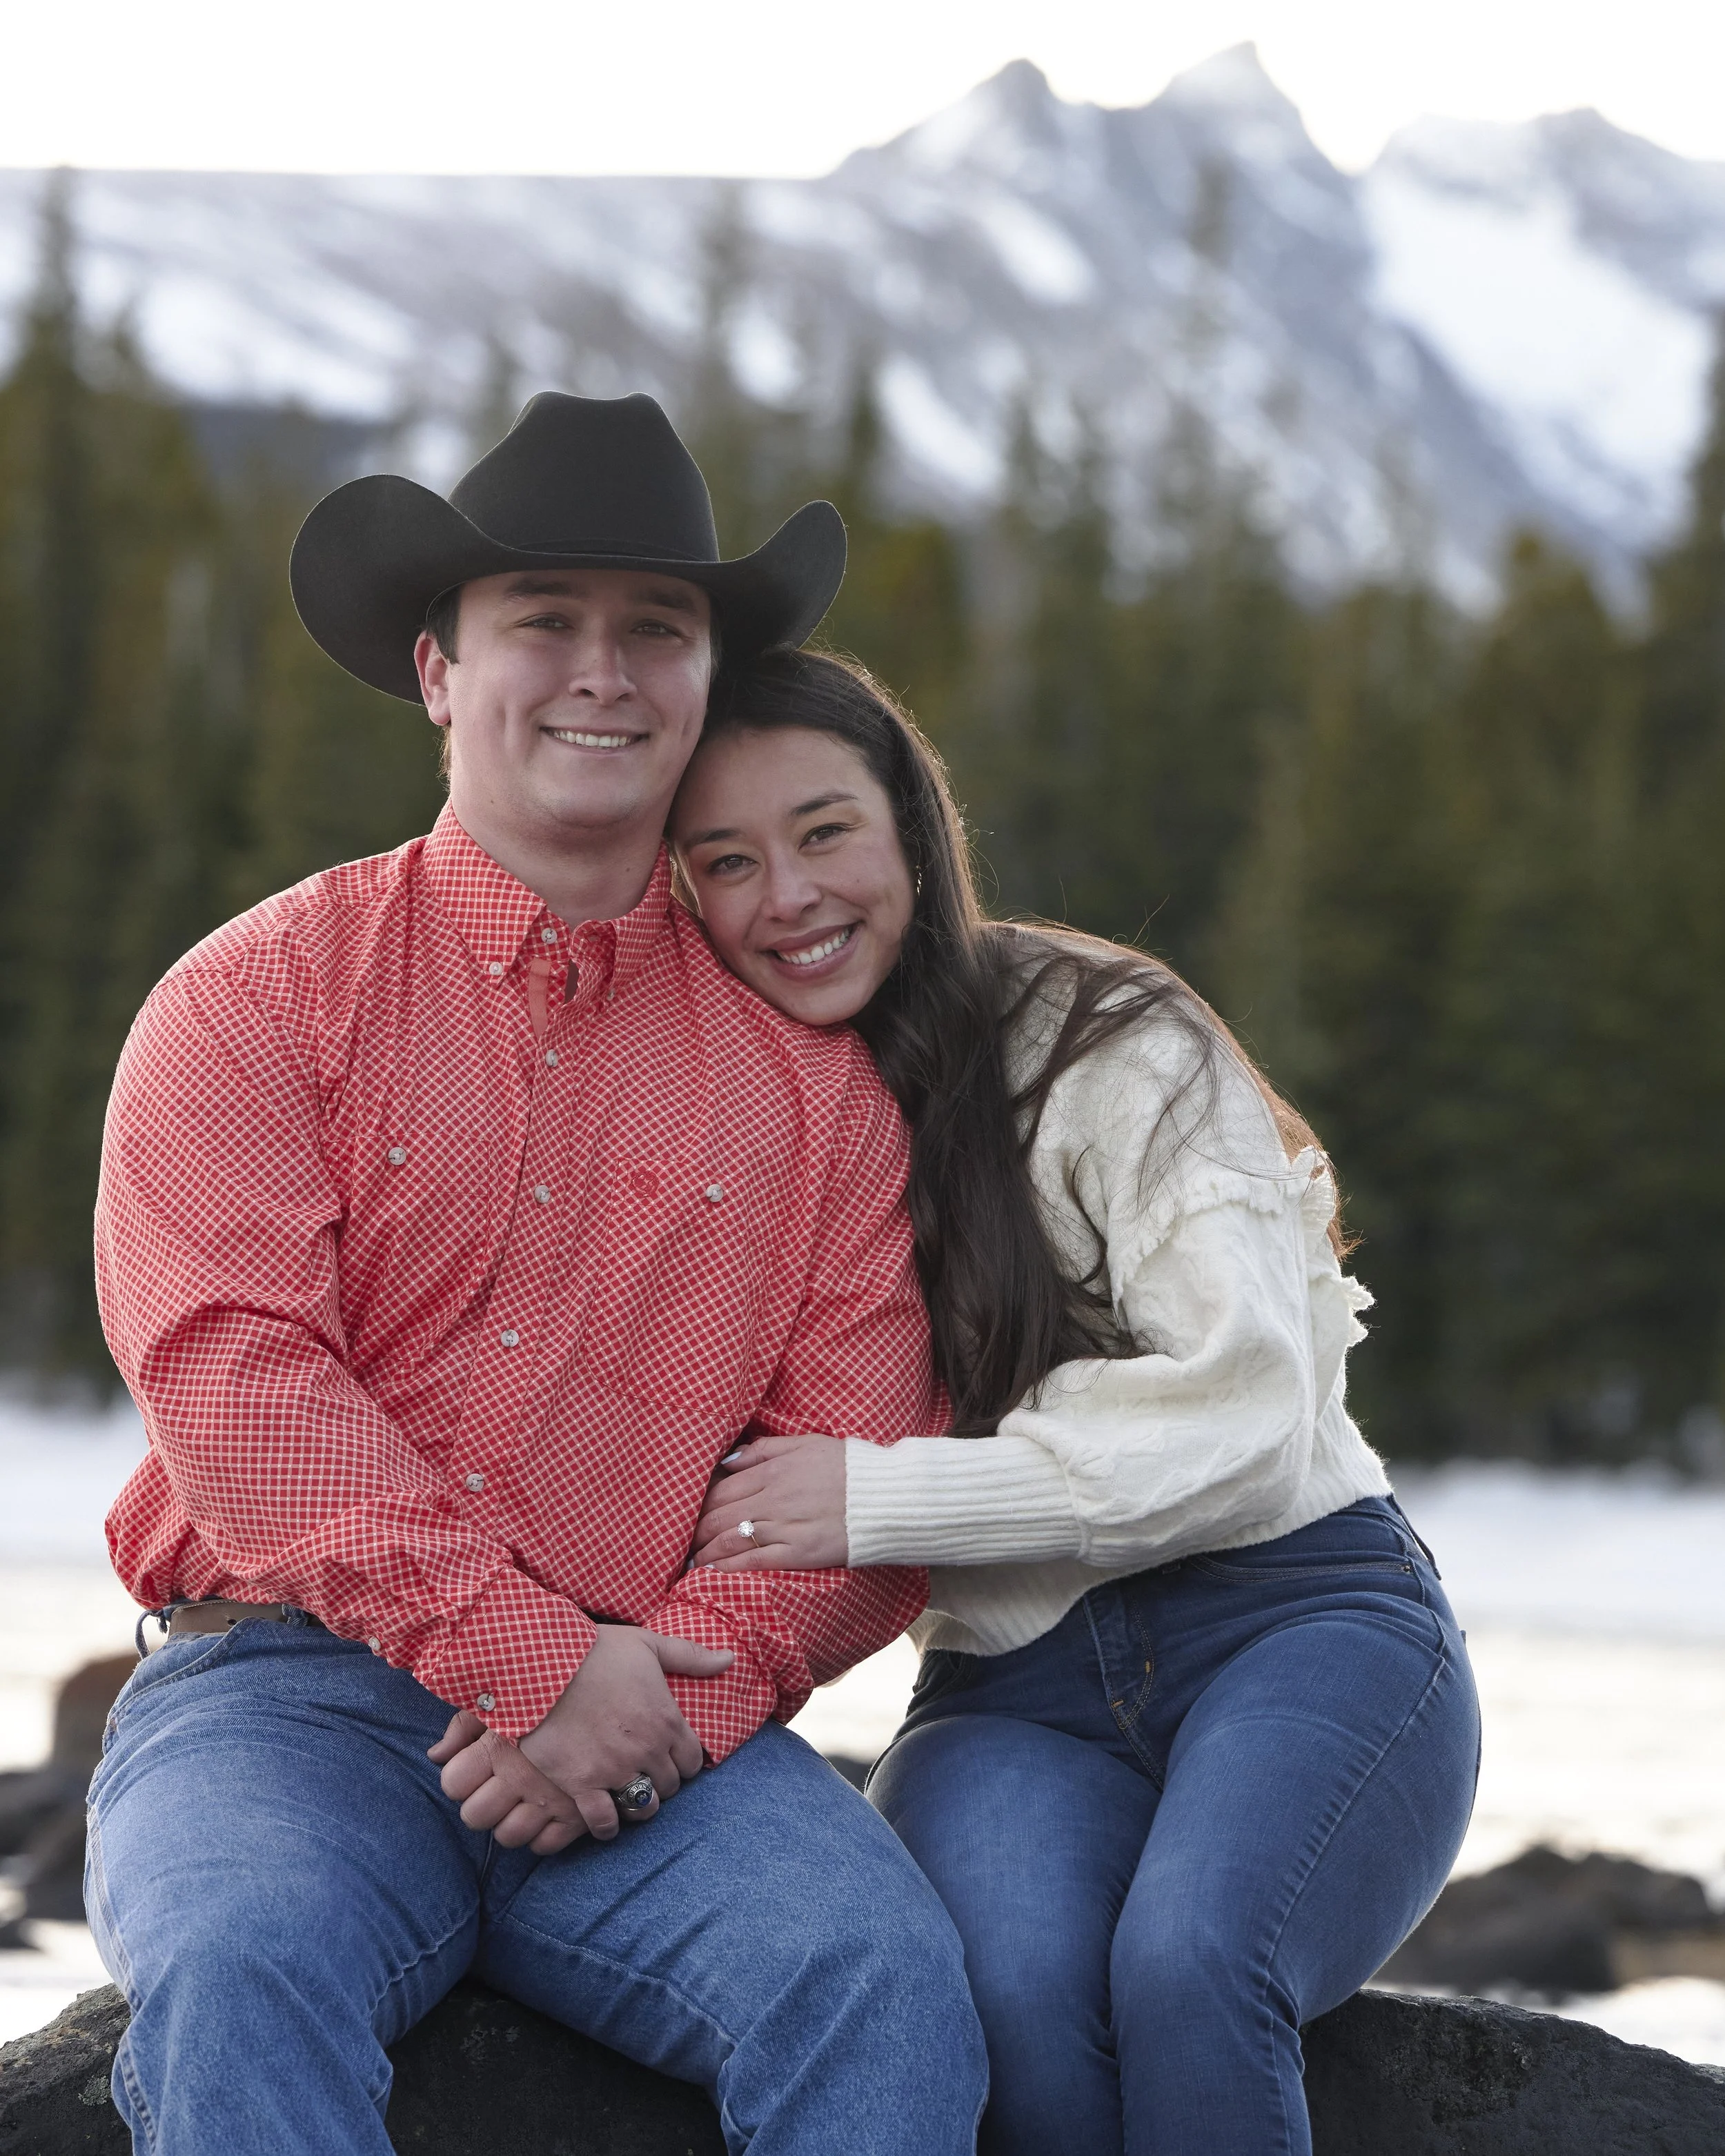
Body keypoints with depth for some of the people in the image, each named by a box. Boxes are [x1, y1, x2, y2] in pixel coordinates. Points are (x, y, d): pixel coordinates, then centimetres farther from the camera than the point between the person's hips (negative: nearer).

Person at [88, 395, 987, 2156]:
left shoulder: (808, 1061, 13)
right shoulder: (257, 997, 7)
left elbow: (865, 1462, 6)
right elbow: (229, 1369, -7)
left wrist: (669, 1693, -12)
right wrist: (530, 1654, -15)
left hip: (662, 1734, 2)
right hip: (285, 1687, -1)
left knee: (885, 1975, -28)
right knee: (240, 1971, -34)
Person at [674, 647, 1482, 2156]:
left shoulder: (1108, 1049, -4)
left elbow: (1247, 1420, -14)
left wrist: (876, 1497, -19)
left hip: (1296, 1622, -3)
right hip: (1012, 1690, 3)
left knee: (1185, 1962, -36)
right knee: (1009, 1993, -33)